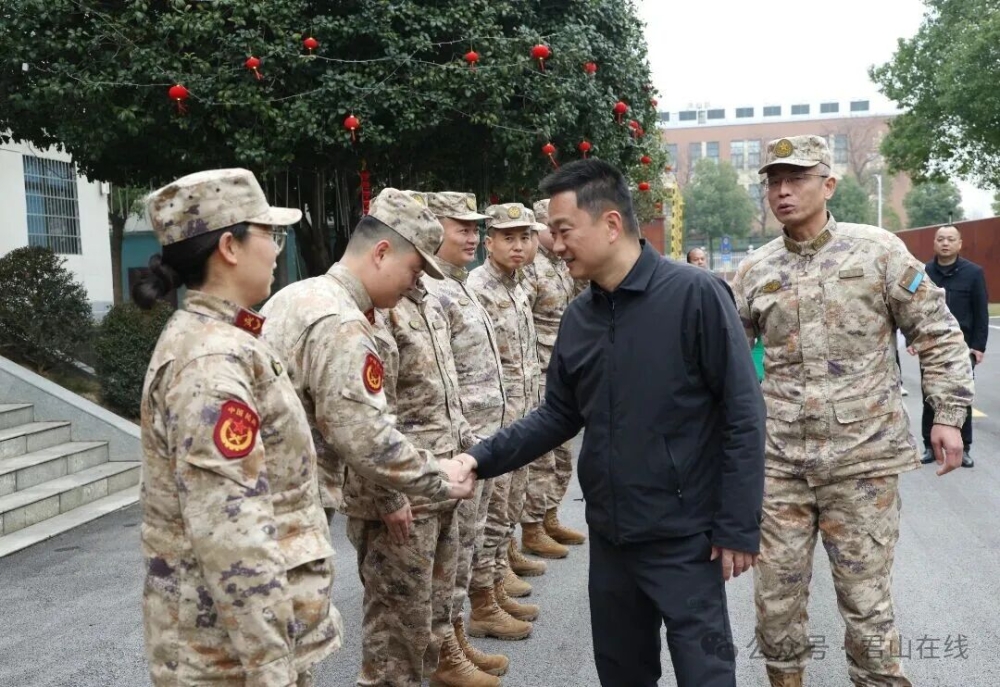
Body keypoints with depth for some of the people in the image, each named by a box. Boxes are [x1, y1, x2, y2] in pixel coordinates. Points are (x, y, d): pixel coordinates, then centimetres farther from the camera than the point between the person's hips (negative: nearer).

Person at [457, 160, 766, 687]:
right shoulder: (578, 317, 5)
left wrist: (738, 526, -14)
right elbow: (560, 414, 10)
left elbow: (743, 414, -14)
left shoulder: (695, 295, -15)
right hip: (609, 536, 6)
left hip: (684, 536, -6)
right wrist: (484, 458, -2)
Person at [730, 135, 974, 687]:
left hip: (863, 458, -3)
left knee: (865, 594, 5)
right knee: (776, 590, 10)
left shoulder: (878, 250, -3)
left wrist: (948, 413, -4)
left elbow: (937, 334, 1)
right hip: (778, 460, 3)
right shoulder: (755, 270, 5)